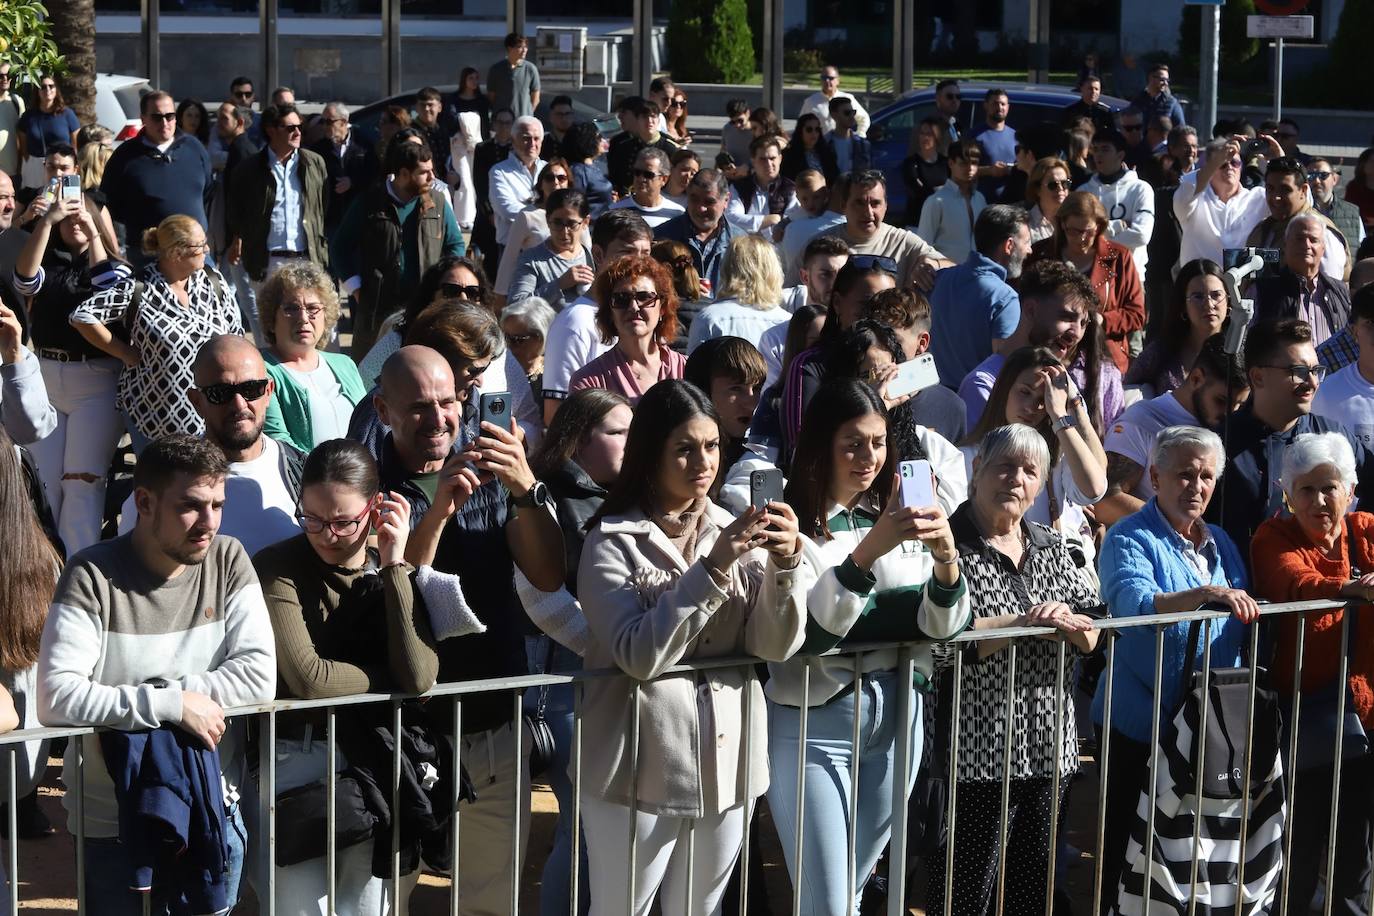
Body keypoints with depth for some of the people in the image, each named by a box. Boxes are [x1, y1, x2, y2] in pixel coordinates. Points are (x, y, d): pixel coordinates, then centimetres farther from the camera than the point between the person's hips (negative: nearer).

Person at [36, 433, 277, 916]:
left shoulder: (228, 561, -3)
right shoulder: (92, 576, -14)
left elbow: (259, 676, -10)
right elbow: (56, 698, -24)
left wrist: (170, 694, -18)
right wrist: (173, 705, -24)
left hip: (214, 812, 3)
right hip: (113, 825, -3)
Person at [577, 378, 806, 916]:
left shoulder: (738, 533, 5)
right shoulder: (613, 542, -7)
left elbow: (775, 646, -3)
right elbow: (639, 656, -20)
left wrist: (786, 562, -19)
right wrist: (711, 570, -25)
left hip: (727, 765, 4)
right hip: (641, 770, -4)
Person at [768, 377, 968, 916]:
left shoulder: (898, 519, 8)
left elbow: (941, 625, 1)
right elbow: (810, 632, -21)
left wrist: (946, 556, -18)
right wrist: (867, 552, -31)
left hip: (898, 715, 6)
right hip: (814, 722, -6)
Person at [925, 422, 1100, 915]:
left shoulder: (1052, 546, 12)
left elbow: (1092, 637, 9)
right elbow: (939, 641, -21)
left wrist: (1066, 620, -13)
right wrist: (1024, 623, -21)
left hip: (1050, 745, 6)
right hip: (978, 749, -6)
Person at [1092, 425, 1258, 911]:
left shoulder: (1220, 542, 12)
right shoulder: (1130, 538, -9)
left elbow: (1245, 621, 19)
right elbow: (1133, 604, -28)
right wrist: (1207, 593, -38)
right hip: (1140, 723, -6)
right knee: (1127, 851, 5)